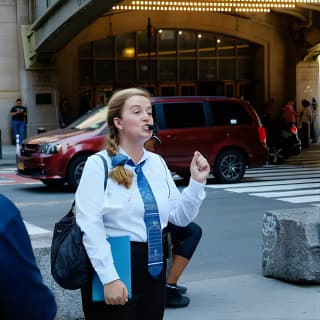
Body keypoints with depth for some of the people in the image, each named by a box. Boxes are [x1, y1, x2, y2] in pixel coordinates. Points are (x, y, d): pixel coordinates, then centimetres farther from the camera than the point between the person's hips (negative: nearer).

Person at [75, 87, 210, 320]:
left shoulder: (157, 163, 9)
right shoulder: (99, 165, -9)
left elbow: (181, 217, 11)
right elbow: (90, 226, -17)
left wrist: (197, 182, -3)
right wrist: (109, 278, -21)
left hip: (153, 267, 6)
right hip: (115, 264, -6)